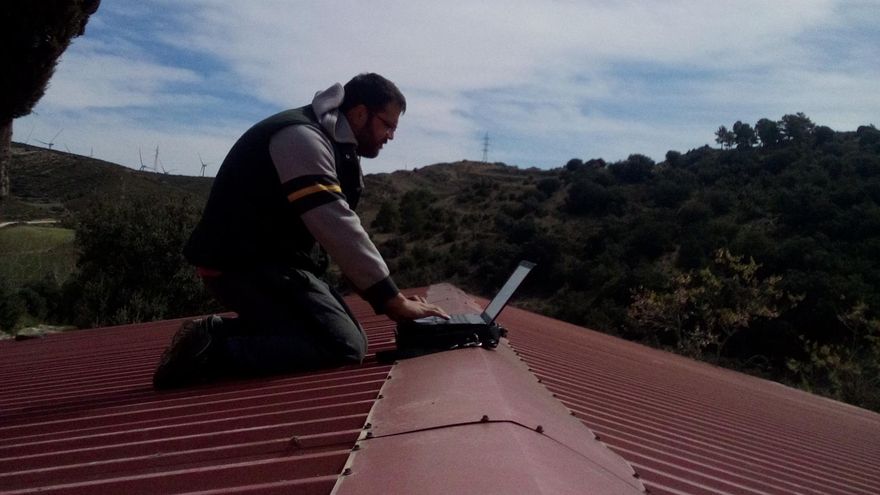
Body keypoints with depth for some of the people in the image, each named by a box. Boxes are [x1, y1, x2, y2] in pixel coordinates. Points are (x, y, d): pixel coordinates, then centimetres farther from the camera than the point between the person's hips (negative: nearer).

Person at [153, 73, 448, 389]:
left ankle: (220, 332, 6)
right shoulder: (302, 137, -17)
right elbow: (336, 229, -26)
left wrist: (388, 297, 4)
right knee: (346, 347, -18)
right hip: (245, 265, -11)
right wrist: (393, 300, -21)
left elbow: (337, 225, 13)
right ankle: (210, 350, -14)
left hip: (269, 259, 11)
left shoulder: (330, 143, 15)